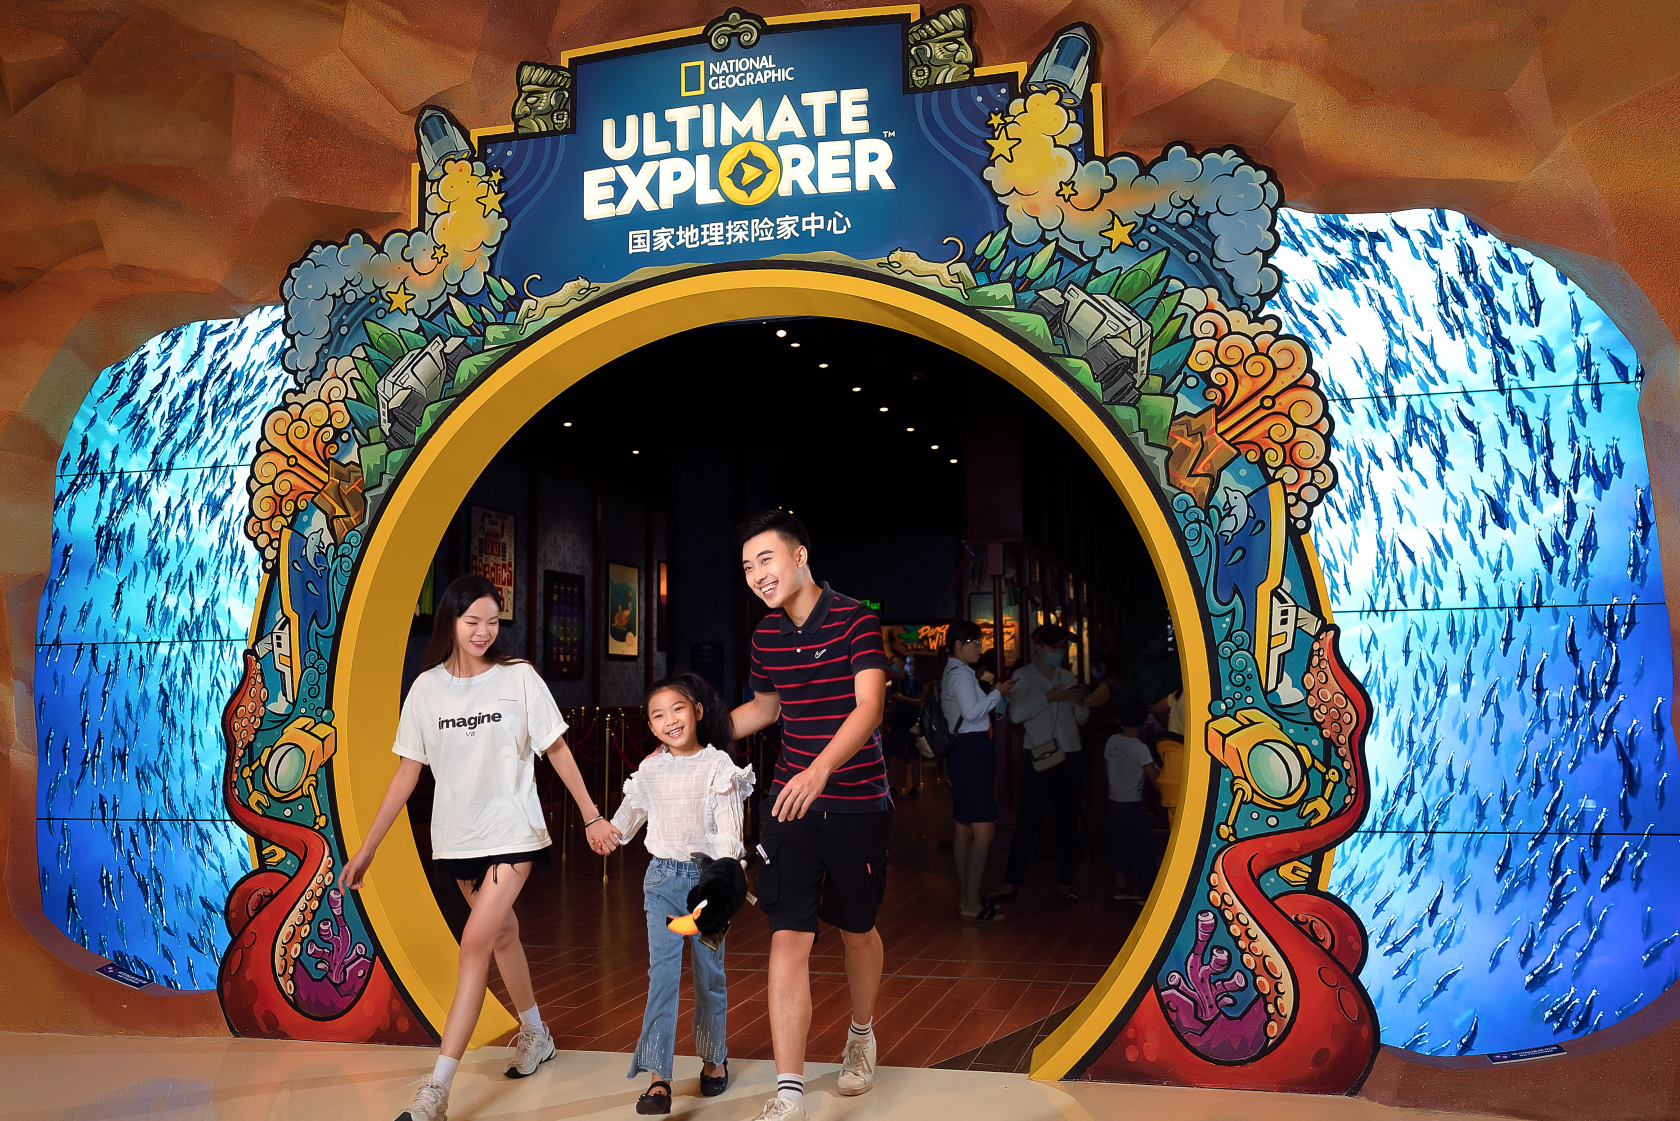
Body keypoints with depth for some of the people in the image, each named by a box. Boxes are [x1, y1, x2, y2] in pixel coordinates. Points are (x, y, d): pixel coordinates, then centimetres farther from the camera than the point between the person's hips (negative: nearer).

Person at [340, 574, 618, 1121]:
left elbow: (556, 749, 0)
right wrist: (366, 848, 4)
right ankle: (536, 1035, 40)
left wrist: (591, 815, 1)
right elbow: (407, 773, 5)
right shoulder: (427, 689, 1)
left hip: (513, 831, -3)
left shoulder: (519, 677, -6)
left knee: (476, 943, -13)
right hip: (458, 835, 4)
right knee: (502, 934, 17)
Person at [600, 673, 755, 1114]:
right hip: (663, 877, 2)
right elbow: (632, 807, 24)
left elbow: (728, 826, -14)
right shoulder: (650, 768, 4)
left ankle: (713, 1057, 31)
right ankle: (657, 1077, -12)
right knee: (663, 971, -9)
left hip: (707, 875, -2)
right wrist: (611, 834, 41)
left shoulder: (718, 765, -8)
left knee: (710, 973, 10)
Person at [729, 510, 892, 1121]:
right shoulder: (766, 635, 5)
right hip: (790, 801, 3)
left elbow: (869, 706, -24)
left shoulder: (854, 619, -12)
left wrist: (820, 770, -38)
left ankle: (861, 1034, 43)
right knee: (788, 937, -7)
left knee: (857, 930, 15)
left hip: (858, 804, -3)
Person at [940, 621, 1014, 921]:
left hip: (962, 751, 11)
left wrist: (994, 699, 17)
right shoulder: (961, 674, -13)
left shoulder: (952, 673, 19)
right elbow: (972, 712, -23)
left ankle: (964, 897, 20)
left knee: (965, 829, 14)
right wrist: (997, 693, -12)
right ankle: (971, 904, -8)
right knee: (983, 831, -10)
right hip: (971, 752, -11)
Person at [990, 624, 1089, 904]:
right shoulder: (1023, 676, -1)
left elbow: (1081, 719, 15)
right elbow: (1016, 714, -16)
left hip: (1069, 755, 4)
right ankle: (1012, 883, 3)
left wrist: (1080, 702, -6)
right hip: (1039, 756, -4)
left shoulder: (1067, 677, 12)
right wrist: (1049, 697, -21)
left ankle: (1064, 883, 16)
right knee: (1027, 820, -5)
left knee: (1068, 820, 7)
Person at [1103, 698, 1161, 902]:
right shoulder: (1141, 748, -18)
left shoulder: (1112, 742, -2)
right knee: (1141, 847, 7)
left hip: (1114, 802, 6)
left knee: (1118, 846, 14)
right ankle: (1137, 889, 13)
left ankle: (1120, 887, 21)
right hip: (1133, 805, -6)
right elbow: (1155, 780, -18)